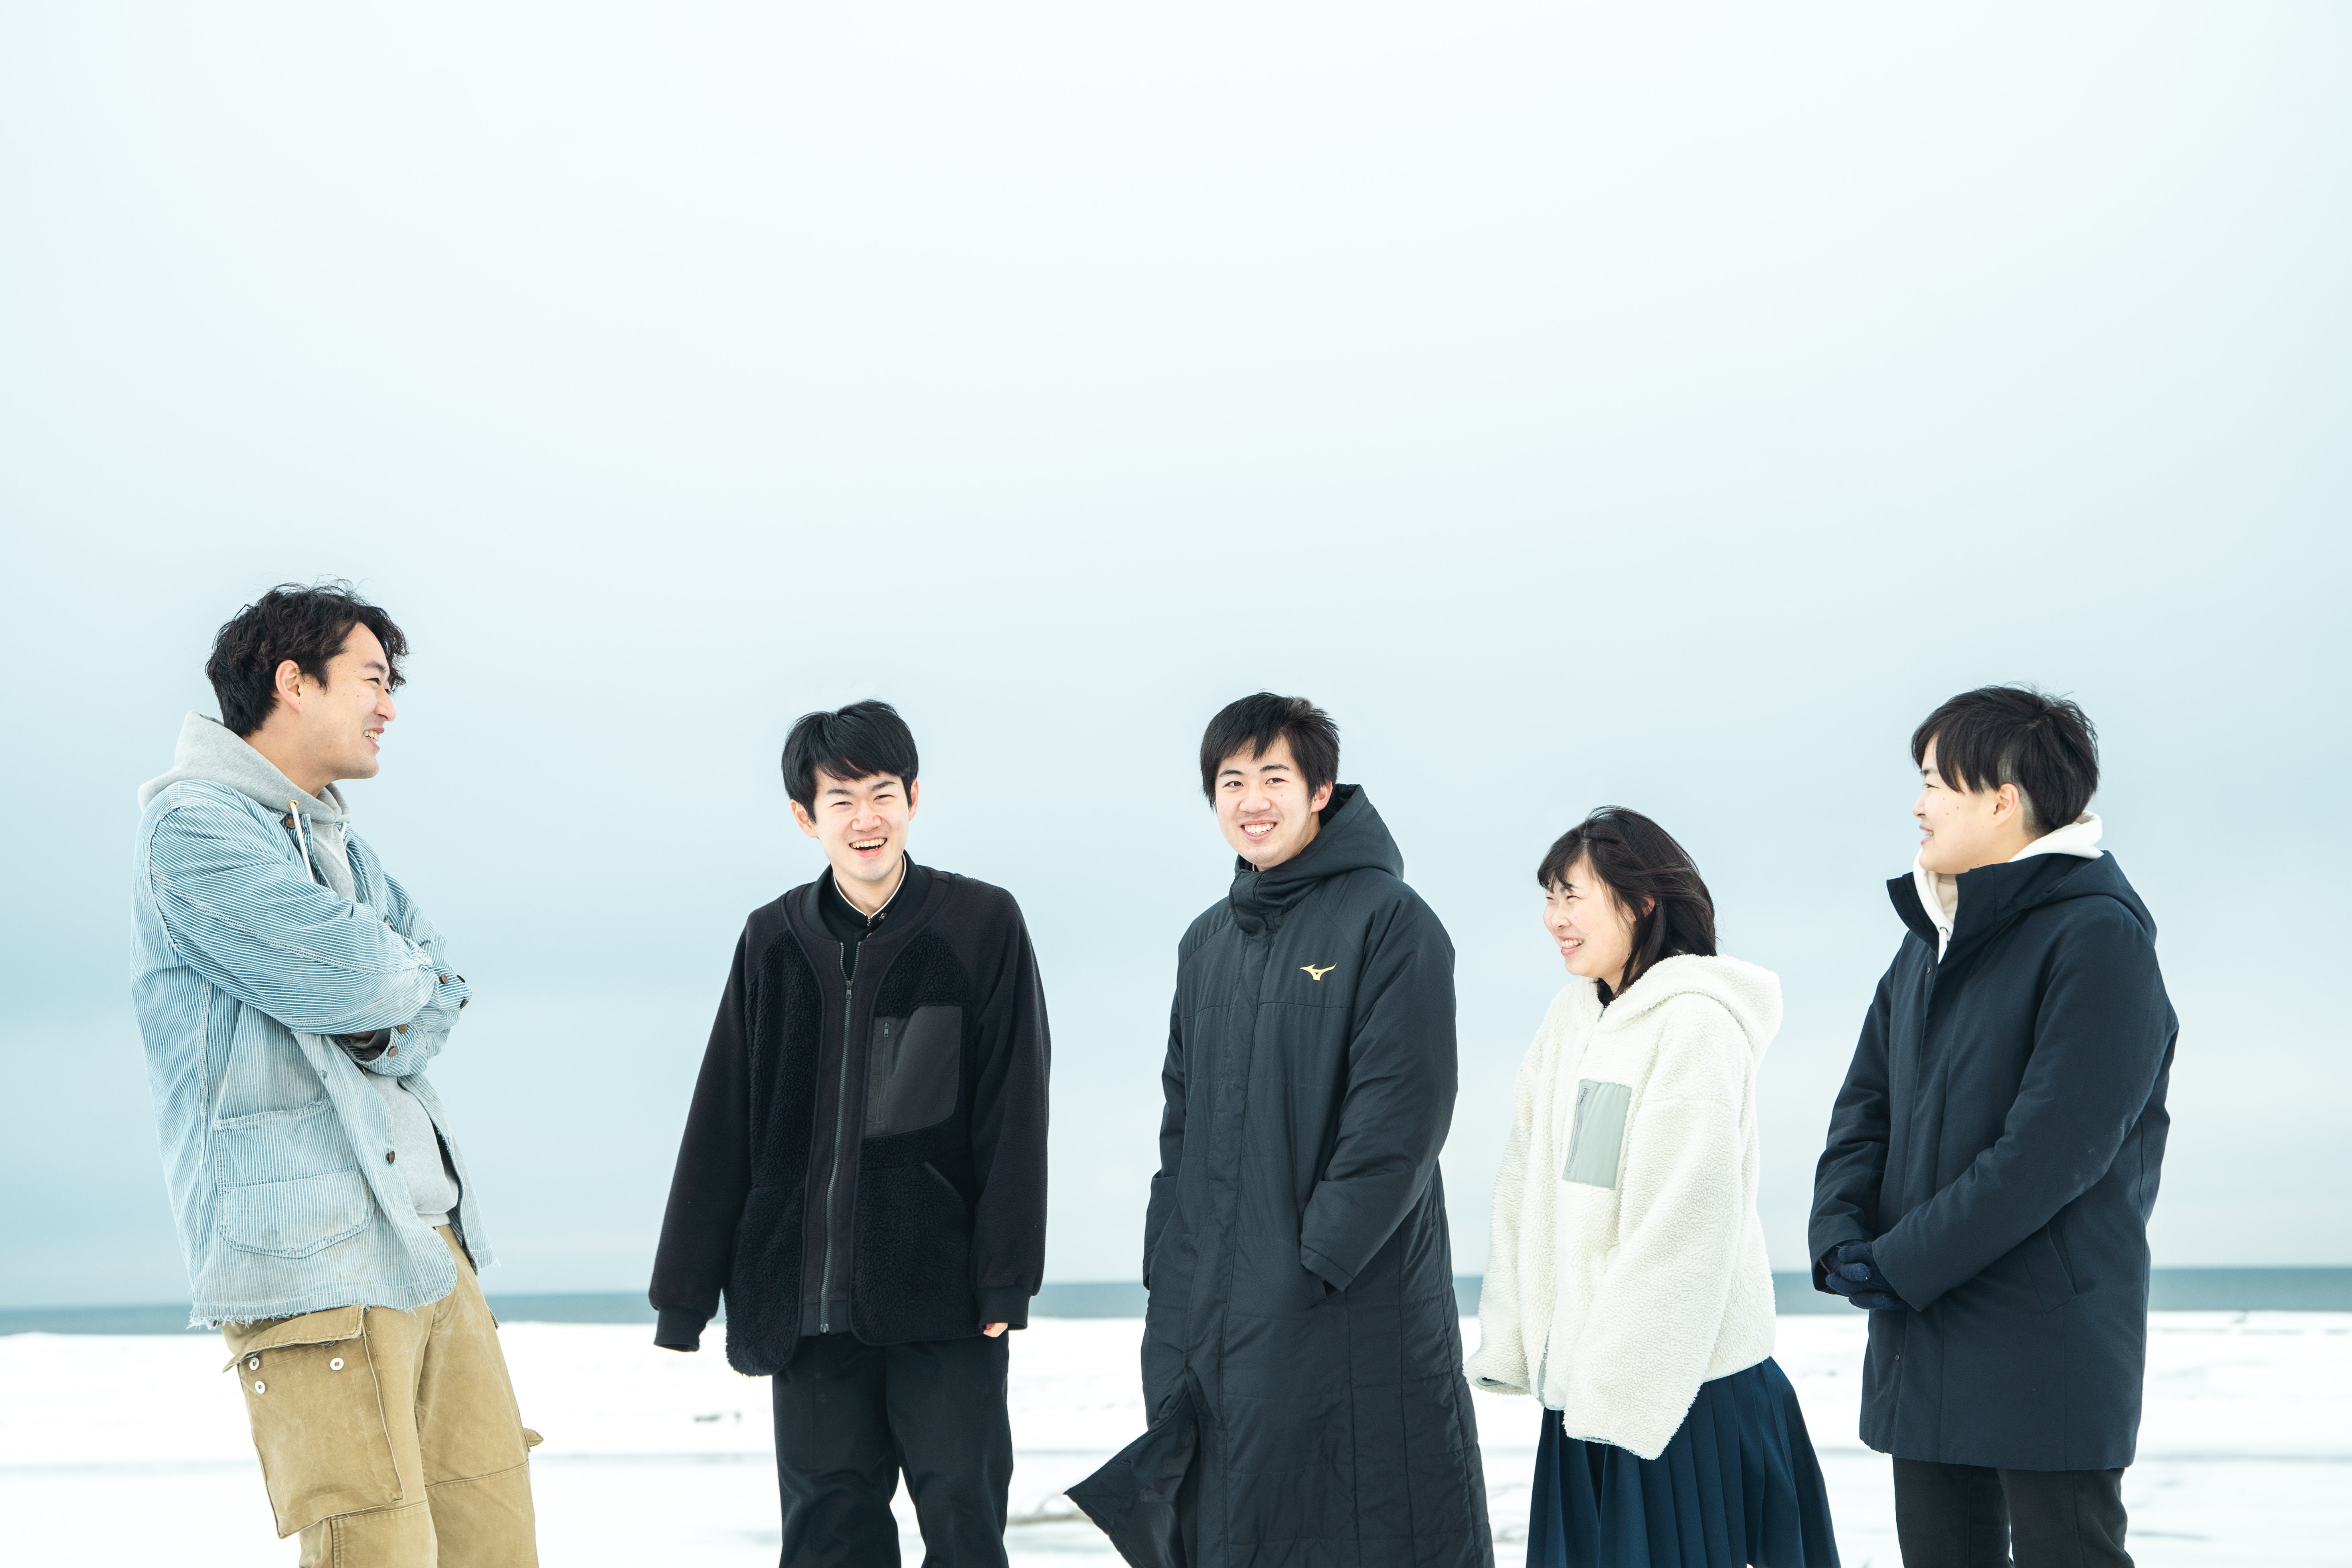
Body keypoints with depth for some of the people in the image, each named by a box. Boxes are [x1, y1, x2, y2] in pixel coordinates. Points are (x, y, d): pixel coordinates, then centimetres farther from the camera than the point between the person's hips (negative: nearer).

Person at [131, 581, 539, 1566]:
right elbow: (351, 974, -17)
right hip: (312, 1261, -9)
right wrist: (400, 972, 6)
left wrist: (384, 1023, -7)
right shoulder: (193, 822, -7)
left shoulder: (332, 837, 23)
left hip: (430, 1238, 9)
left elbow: (440, 990, 15)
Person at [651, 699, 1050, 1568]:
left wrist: (1007, 1278, -7)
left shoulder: (983, 926, -1)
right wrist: (686, 1289, 9)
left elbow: (1012, 1112, -2)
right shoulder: (774, 942, 7)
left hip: (943, 1286, -2)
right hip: (807, 1294, 3)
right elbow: (721, 1121, 10)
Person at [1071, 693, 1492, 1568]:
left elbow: (1400, 1119, -14)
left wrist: (1317, 1263, -17)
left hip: (1352, 1314, -7)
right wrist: (1167, 1265, 9)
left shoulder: (1387, 921, -7)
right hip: (1209, 1324, 7)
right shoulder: (1208, 944, 16)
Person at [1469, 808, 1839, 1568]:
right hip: (1588, 1386, 7)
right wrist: (1508, 1345, 6)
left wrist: (1615, 1389, -17)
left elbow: (1686, 1228, -16)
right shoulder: (1573, 1018, 11)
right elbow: (1527, 1189, 13)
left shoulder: (1694, 1022, -12)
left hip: (1681, 1391, -7)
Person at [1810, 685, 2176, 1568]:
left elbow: (2052, 1148, -20)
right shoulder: (1929, 941, 14)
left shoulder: (2096, 934, -13)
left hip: (2048, 1349, -8)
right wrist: (1840, 1235, -6)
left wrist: (1900, 1264, -18)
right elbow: (1866, 1103, 13)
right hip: (1920, 1347, 8)